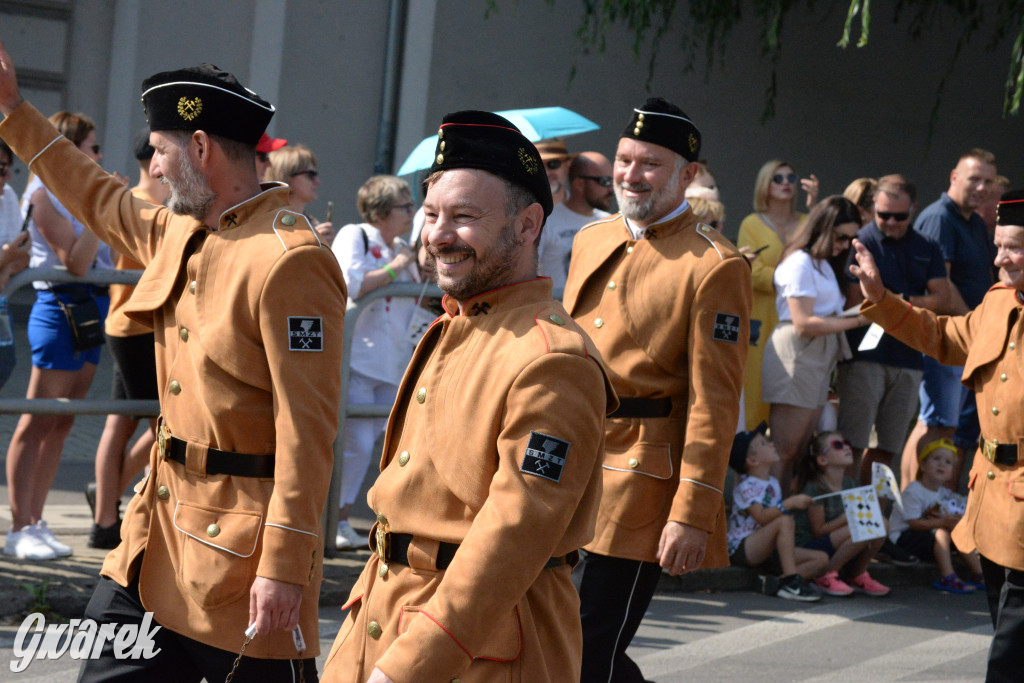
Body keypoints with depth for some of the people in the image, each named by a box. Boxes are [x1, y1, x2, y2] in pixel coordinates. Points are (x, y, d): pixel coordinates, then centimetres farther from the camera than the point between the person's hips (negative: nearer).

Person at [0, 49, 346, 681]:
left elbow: (307, 431, -21)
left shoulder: (289, 260, -19)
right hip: (160, 533, 9)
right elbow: (100, 201, 32)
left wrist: (284, 565, -23)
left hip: (241, 549, -9)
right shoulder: (180, 233, 9)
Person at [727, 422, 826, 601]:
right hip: (741, 549, -9)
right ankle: (790, 581, -35)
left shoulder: (773, 483, 13)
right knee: (784, 521, -34)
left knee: (821, 558, -4)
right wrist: (790, 503, -32)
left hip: (769, 549, 9)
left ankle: (778, 582, -23)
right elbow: (761, 517, -28)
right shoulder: (746, 486, -14)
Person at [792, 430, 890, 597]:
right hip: (809, 547, -7)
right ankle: (827, 575, -12)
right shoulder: (815, 488, -15)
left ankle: (857, 575, 3)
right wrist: (846, 518, -26)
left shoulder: (851, 484, 7)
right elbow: (819, 530, -15)